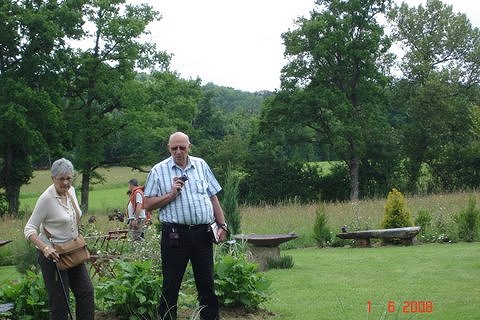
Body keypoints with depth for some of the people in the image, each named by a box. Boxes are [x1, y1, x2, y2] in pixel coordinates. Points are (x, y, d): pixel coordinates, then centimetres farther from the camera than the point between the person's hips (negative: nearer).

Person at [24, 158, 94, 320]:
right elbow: (29, 229, -20)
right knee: (60, 300, -2)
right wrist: (45, 248, -33)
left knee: (86, 291, 9)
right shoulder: (46, 198, -20)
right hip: (52, 253, -7)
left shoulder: (71, 191, 1)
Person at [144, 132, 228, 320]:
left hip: (202, 233, 3)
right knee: (171, 286, 2)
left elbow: (213, 197, 15)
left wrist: (222, 225, 10)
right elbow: (148, 204, 1)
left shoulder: (201, 165, 12)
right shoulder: (159, 170, 3)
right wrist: (171, 195, -11)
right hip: (175, 234, -3)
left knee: (207, 283, 9)